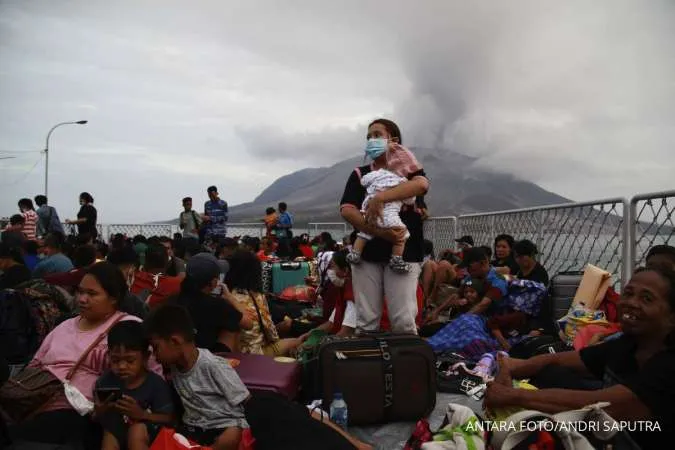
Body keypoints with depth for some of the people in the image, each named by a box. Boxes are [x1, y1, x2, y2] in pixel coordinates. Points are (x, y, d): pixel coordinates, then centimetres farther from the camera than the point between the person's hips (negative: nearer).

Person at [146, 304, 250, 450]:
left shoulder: (214, 366, -17)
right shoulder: (175, 368, 3)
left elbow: (246, 404, -12)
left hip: (224, 426, -6)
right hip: (192, 428, 6)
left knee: (232, 437, -36)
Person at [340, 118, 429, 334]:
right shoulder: (360, 174, 11)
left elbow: (421, 185, -17)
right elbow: (346, 210, -4)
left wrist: (379, 197, -26)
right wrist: (379, 232, -18)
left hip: (403, 252, -2)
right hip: (366, 252, 2)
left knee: (404, 321, -4)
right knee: (366, 320, 4)